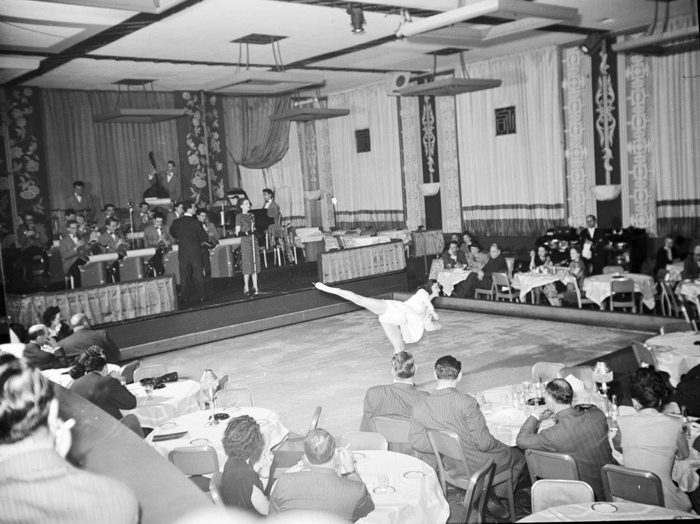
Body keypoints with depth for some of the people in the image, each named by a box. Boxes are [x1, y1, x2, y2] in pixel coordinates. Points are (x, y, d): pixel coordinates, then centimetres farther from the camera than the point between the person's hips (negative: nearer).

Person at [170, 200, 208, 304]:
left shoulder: (176, 222, -2)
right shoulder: (195, 222, -14)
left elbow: (172, 233, 17)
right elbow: (204, 238, -10)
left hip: (182, 252, 3)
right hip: (195, 252, -3)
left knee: (184, 276, 9)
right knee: (198, 274, 6)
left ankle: (185, 298, 10)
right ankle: (200, 296, 8)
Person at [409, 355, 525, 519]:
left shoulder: (420, 407, -15)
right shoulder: (466, 402, -30)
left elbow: (416, 441, -7)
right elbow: (484, 442, -26)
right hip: (476, 466, -6)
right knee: (518, 457, 26)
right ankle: (494, 498, 26)